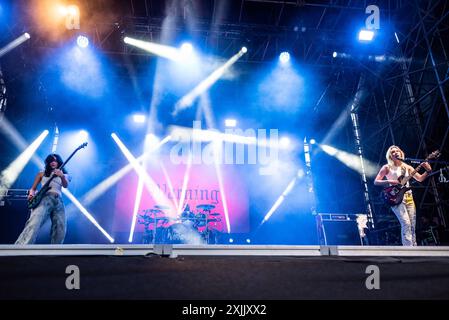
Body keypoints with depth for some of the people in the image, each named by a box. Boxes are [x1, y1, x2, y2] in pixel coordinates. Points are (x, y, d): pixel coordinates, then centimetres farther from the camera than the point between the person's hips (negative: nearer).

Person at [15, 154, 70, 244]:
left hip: (58, 201, 3)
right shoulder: (42, 174, 24)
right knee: (34, 224, -28)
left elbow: (65, 185, 1)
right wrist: (31, 194, -2)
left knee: (60, 231, -12)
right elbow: (33, 188, 23)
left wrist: (62, 176, -22)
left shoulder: (63, 174, 22)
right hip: (44, 198, -3)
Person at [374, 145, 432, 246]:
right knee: (406, 224, -19)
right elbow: (376, 181, -2)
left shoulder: (407, 167, 15)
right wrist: (389, 182, -16)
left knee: (413, 226, 2)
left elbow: (420, 178, 12)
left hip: (408, 197, 5)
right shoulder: (387, 167, 2)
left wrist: (428, 171, -5)